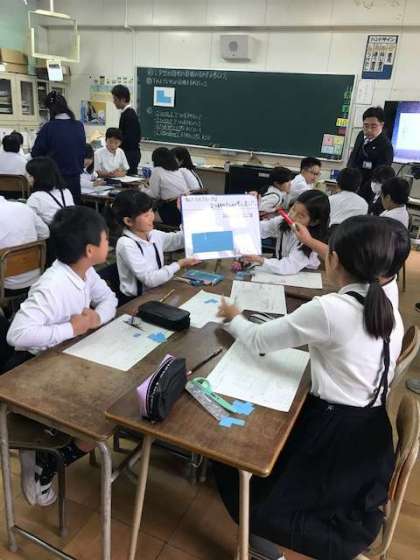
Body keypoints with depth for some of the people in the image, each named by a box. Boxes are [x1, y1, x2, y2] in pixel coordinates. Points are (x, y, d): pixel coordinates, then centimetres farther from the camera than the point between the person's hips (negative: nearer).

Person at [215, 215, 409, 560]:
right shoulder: (390, 309, -1)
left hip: (336, 431, -7)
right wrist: (312, 343, 9)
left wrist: (234, 318, 6)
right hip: (372, 431, 7)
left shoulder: (328, 309, -23)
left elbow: (258, 341, -12)